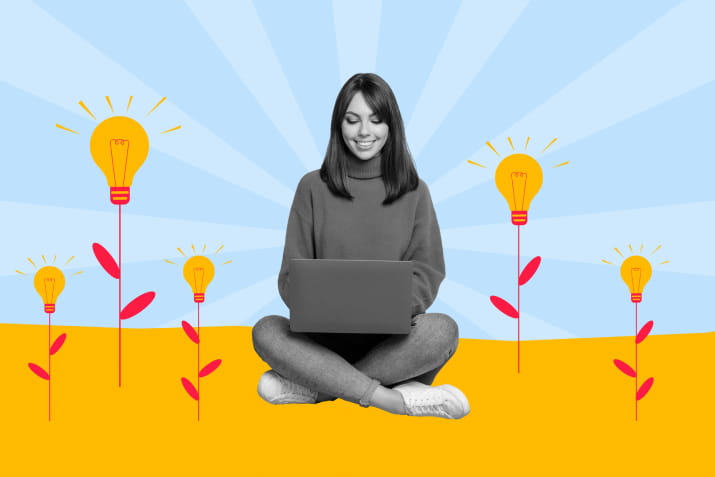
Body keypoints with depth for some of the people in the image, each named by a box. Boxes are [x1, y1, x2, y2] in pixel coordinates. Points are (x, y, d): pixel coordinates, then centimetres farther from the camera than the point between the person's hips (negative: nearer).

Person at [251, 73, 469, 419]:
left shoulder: (413, 191, 7)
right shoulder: (313, 187, 6)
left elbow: (426, 271, 3)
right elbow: (293, 273, 4)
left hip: (392, 338, 0)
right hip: (326, 337, 0)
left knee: (442, 330, -31)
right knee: (266, 331, -29)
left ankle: (314, 385, -24)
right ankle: (395, 399, -31)